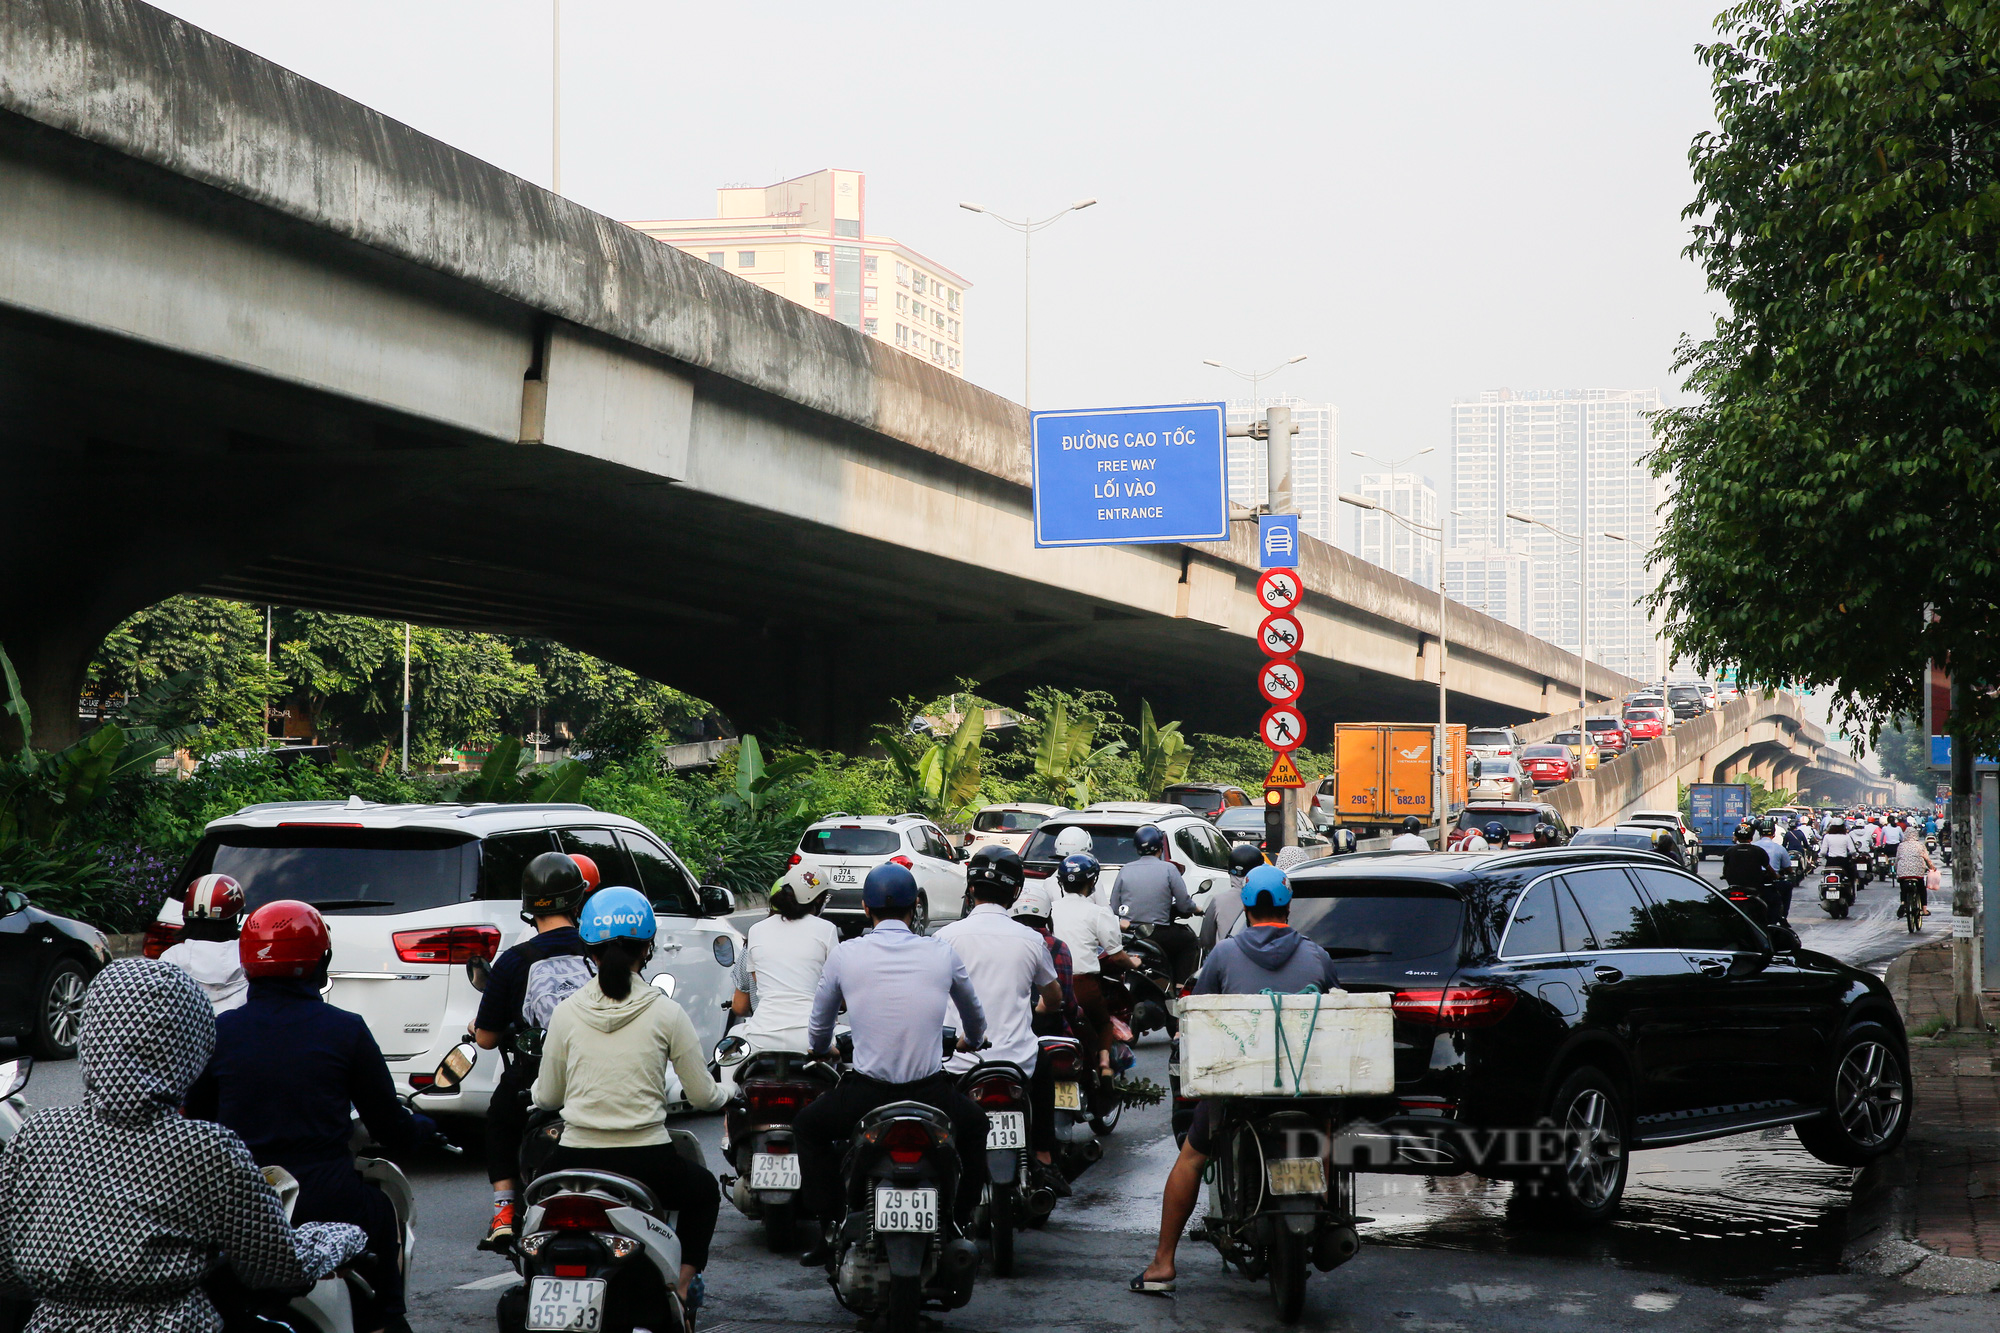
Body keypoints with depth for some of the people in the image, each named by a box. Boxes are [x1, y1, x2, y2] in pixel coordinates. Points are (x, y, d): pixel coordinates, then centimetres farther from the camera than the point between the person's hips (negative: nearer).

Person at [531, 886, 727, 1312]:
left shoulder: (566, 1013, 0)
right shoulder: (666, 1013, -5)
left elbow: (547, 1098, 8)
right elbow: (703, 1097, 0)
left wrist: (537, 1085, 32)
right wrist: (722, 1094, 24)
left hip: (576, 1164, 2)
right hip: (647, 1162, -1)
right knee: (704, 1191, 31)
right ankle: (679, 1293, 17)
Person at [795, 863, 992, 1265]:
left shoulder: (845, 955, 0)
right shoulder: (941, 953, 2)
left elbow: (817, 1034, 13)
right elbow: (975, 1019, 21)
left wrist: (822, 1049, 39)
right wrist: (970, 1042, 46)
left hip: (865, 1093, -1)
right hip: (930, 1092, 1)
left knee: (808, 1126, 28)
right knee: (974, 1125, 33)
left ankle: (830, 1229, 20)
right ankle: (962, 1225, 29)